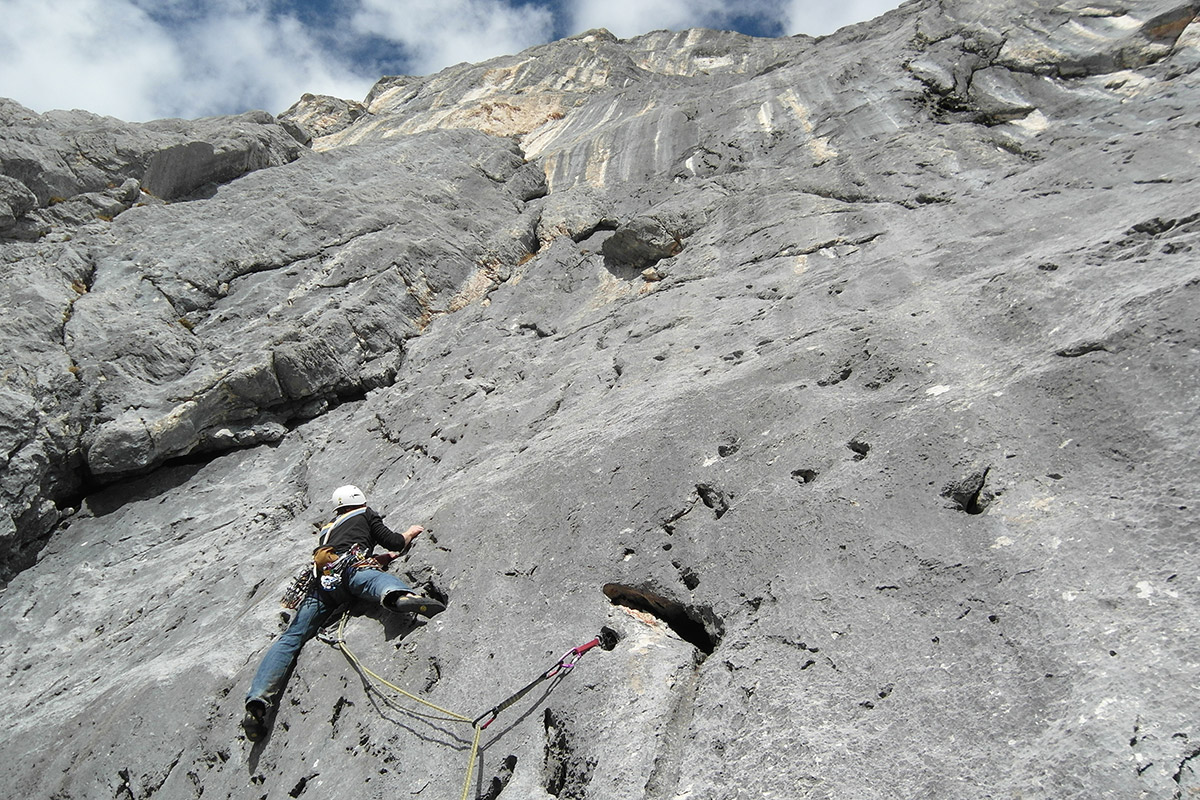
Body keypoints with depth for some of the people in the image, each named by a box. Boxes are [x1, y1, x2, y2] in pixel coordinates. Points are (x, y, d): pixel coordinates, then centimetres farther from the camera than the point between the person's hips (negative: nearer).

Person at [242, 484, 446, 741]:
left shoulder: (327, 530, 44)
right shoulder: (366, 515, 29)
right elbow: (395, 542, 20)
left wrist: (389, 556, 52)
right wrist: (411, 533, 41)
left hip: (321, 580, 5)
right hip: (350, 569, -5)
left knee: (291, 638, 2)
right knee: (381, 579, -34)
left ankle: (258, 699, -16)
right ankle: (401, 596, -70)